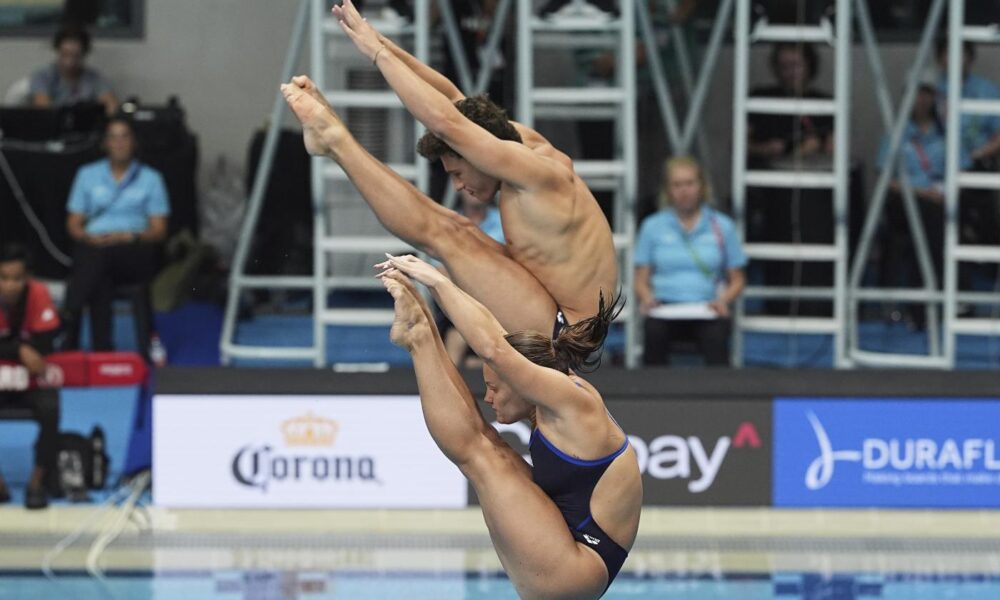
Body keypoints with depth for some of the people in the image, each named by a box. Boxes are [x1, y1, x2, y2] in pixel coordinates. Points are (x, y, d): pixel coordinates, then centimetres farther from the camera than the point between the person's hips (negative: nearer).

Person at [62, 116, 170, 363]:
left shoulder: (150, 178, 13)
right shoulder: (87, 175, 17)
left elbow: (159, 230, 7)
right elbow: (73, 224, 14)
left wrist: (131, 236, -12)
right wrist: (88, 237, -9)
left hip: (135, 252, 0)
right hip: (94, 247, 0)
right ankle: (101, 349, -30)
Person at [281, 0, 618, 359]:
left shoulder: (540, 174, -22)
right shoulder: (534, 148, 6)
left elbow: (446, 121, -27)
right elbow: (455, 100, 14)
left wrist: (378, 52, -19)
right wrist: (385, 46, 9)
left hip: (565, 330, -10)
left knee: (442, 234, -14)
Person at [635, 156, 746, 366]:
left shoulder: (722, 226, 14)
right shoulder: (653, 226, 15)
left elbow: (737, 280, 16)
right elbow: (641, 280, 13)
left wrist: (723, 300, -6)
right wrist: (647, 299, -10)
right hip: (665, 305, 0)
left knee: (716, 334, -37)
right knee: (655, 331, -36)